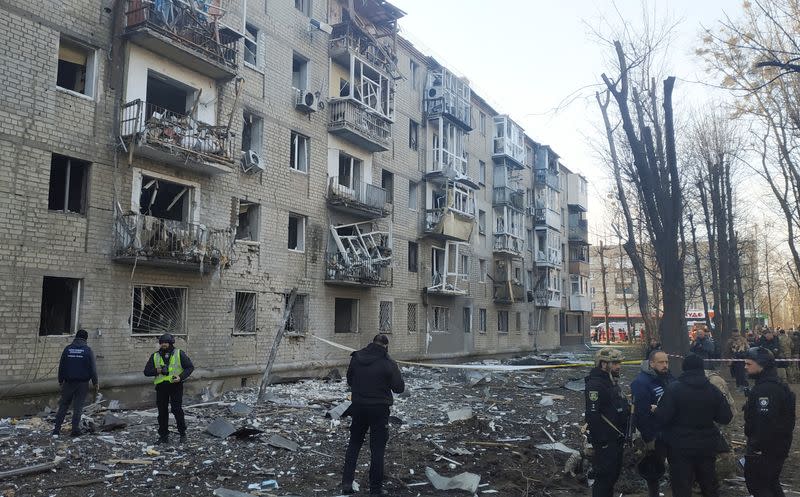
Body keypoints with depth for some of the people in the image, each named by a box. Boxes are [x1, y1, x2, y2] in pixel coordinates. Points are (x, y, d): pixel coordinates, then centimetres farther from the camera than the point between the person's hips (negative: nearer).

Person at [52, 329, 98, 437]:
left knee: (63, 406, 12)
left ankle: (57, 429, 11)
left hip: (68, 382, 2)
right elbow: (93, 368, -6)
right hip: (82, 383, -2)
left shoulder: (67, 349, 1)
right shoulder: (88, 350, -6)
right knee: (78, 407, 3)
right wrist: (95, 383, 1)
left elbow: (61, 366, 6)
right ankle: (75, 430, 3)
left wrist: (60, 380, 17)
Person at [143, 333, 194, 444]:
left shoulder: (179, 354, 0)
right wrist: (156, 371, -12)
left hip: (176, 386, -3)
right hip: (161, 386, 3)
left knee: (177, 410, -6)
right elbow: (146, 371, 8)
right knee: (162, 412, 7)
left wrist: (181, 377, -14)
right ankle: (163, 436, 17)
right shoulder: (155, 356, 8)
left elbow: (190, 367, 0)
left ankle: (182, 433, 10)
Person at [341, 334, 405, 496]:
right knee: (377, 448, 6)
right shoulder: (388, 363, -14)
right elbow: (399, 388, -9)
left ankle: (347, 482, 16)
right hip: (379, 409, -4)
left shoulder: (356, 358, -1)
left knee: (354, 443, 18)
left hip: (358, 407, 4)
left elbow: (349, 381, 10)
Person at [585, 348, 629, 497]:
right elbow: (592, 415, -27)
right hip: (605, 442, -10)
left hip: (617, 439, 10)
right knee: (604, 475, -2)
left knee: (614, 472, 20)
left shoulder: (611, 381, 12)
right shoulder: (595, 385, -21)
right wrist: (599, 442, -27)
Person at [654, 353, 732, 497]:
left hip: (680, 446, -4)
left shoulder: (674, 388, -16)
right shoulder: (713, 390, -3)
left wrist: (655, 410, 2)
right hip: (707, 445, 4)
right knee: (710, 485, 23)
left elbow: (662, 418, -20)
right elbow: (726, 418, 0)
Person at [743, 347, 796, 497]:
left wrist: (756, 448, -23)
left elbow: (766, 422, -30)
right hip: (778, 447, 10)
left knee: (757, 485, 0)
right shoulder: (776, 385, 11)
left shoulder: (767, 389, -24)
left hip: (763, 450, -10)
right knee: (771, 484, 21)